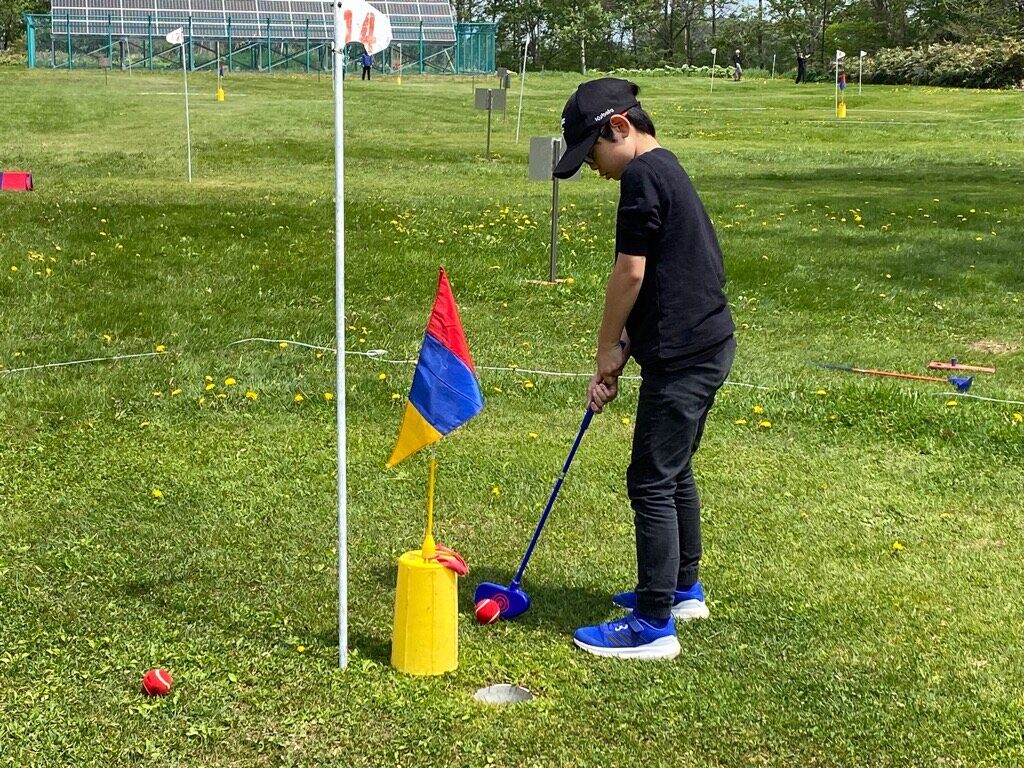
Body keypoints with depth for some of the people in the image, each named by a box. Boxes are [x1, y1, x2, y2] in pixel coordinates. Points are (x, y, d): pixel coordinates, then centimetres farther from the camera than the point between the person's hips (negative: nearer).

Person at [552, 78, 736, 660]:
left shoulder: (643, 174, -14)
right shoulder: (667, 170, 18)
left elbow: (631, 273, -17)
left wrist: (608, 347, -3)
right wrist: (618, 357, 13)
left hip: (682, 356, -10)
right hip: (707, 346, 10)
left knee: (652, 483, -5)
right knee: (675, 472, 22)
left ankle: (655, 627, 1)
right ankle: (684, 590, 37)